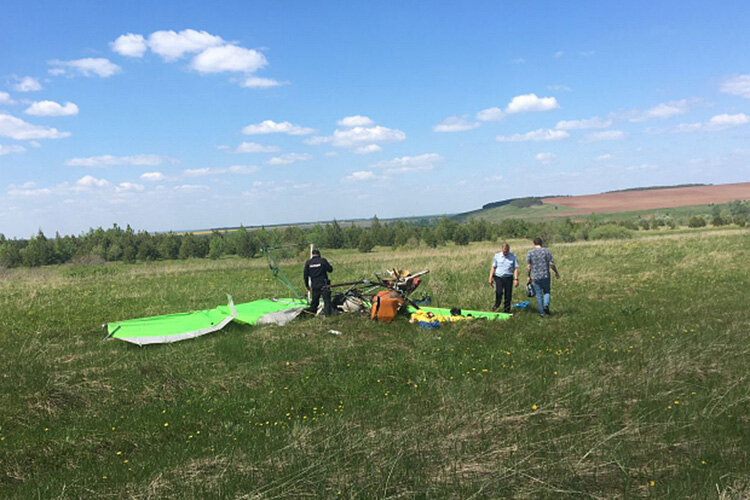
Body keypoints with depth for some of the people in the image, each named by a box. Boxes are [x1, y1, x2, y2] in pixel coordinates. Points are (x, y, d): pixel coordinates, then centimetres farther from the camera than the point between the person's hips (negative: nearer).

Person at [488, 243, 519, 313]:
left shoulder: (513, 257, 4)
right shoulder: (497, 256, 5)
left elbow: (515, 269, 2)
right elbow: (493, 267, 7)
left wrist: (516, 279, -7)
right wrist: (490, 278, 1)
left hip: (508, 278, 1)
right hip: (498, 277, -1)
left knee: (508, 294, 1)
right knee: (499, 292, -17)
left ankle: (506, 309, 16)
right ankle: (496, 305, 9)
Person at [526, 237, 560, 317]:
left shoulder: (530, 253, -1)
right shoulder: (546, 251, -3)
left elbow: (528, 266, -3)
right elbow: (551, 264, -6)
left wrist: (529, 276, 9)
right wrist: (556, 272, 8)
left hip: (535, 277, 0)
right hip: (545, 276, 0)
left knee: (539, 295, 9)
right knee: (546, 292, 19)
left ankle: (542, 313, 12)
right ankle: (546, 305, -7)